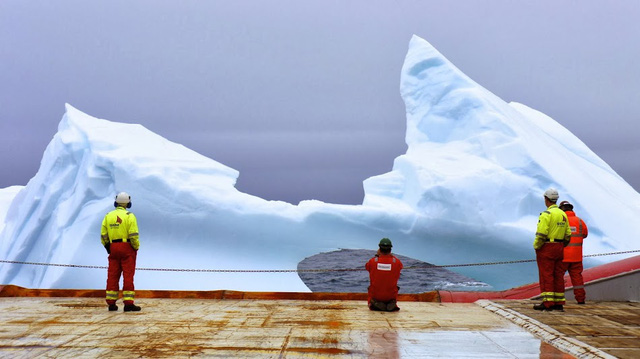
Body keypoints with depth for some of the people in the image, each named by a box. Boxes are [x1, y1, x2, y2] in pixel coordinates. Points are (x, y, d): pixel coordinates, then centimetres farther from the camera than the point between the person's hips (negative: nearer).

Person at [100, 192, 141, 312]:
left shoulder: (108, 216, 8)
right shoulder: (129, 216, -7)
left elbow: (103, 235, 8)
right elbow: (133, 235, -14)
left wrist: (108, 248, 17)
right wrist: (136, 247, -1)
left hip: (113, 248, 5)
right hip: (127, 248, -4)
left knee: (112, 276, 8)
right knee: (128, 276, -3)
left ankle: (111, 303, 11)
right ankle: (128, 303, -6)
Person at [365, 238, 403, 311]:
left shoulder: (372, 261, -15)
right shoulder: (397, 262, -14)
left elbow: (367, 267, 10)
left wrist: (377, 255, 8)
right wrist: (391, 255, 6)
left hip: (375, 294, 0)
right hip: (391, 295, 0)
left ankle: (374, 303, 6)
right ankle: (391, 304, 7)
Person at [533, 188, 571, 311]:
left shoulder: (546, 214, -14)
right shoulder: (563, 214, 11)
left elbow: (541, 234, -20)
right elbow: (568, 234, 12)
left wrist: (536, 247, -7)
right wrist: (562, 246, 19)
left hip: (546, 248, -8)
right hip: (559, 248, 8)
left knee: (546, 276, -4)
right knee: (558, 276, 9)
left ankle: (548, 302, -4)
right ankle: (559, 303, 12)